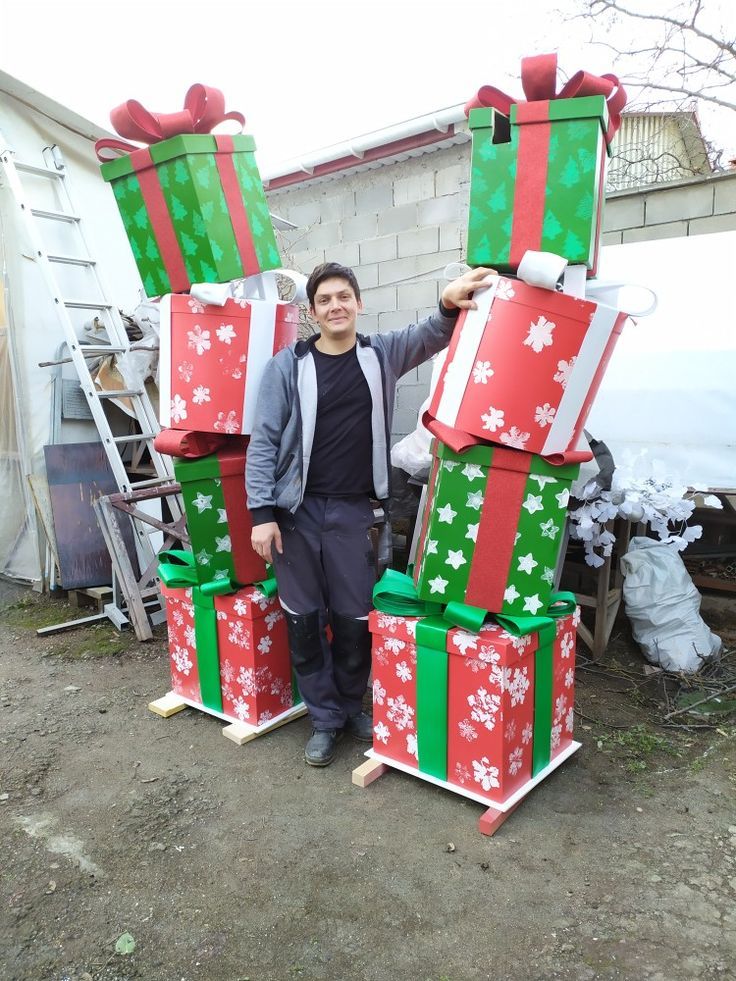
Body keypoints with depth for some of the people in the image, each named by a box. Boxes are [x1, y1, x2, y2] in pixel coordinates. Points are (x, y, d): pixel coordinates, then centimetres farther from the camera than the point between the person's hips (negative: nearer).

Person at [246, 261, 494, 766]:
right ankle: (325, 718, 24)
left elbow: (429, 337, -7)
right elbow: (263, 441, -3)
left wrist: (449, 305, -30)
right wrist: (262, 513, -9)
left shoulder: (381, 354, 5)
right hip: (296, 510, 0)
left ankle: (351, 705, 31)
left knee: (354, 618, 7)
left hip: (353, 510, 1)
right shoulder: (288, 364, -1)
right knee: (304, 620, 6)